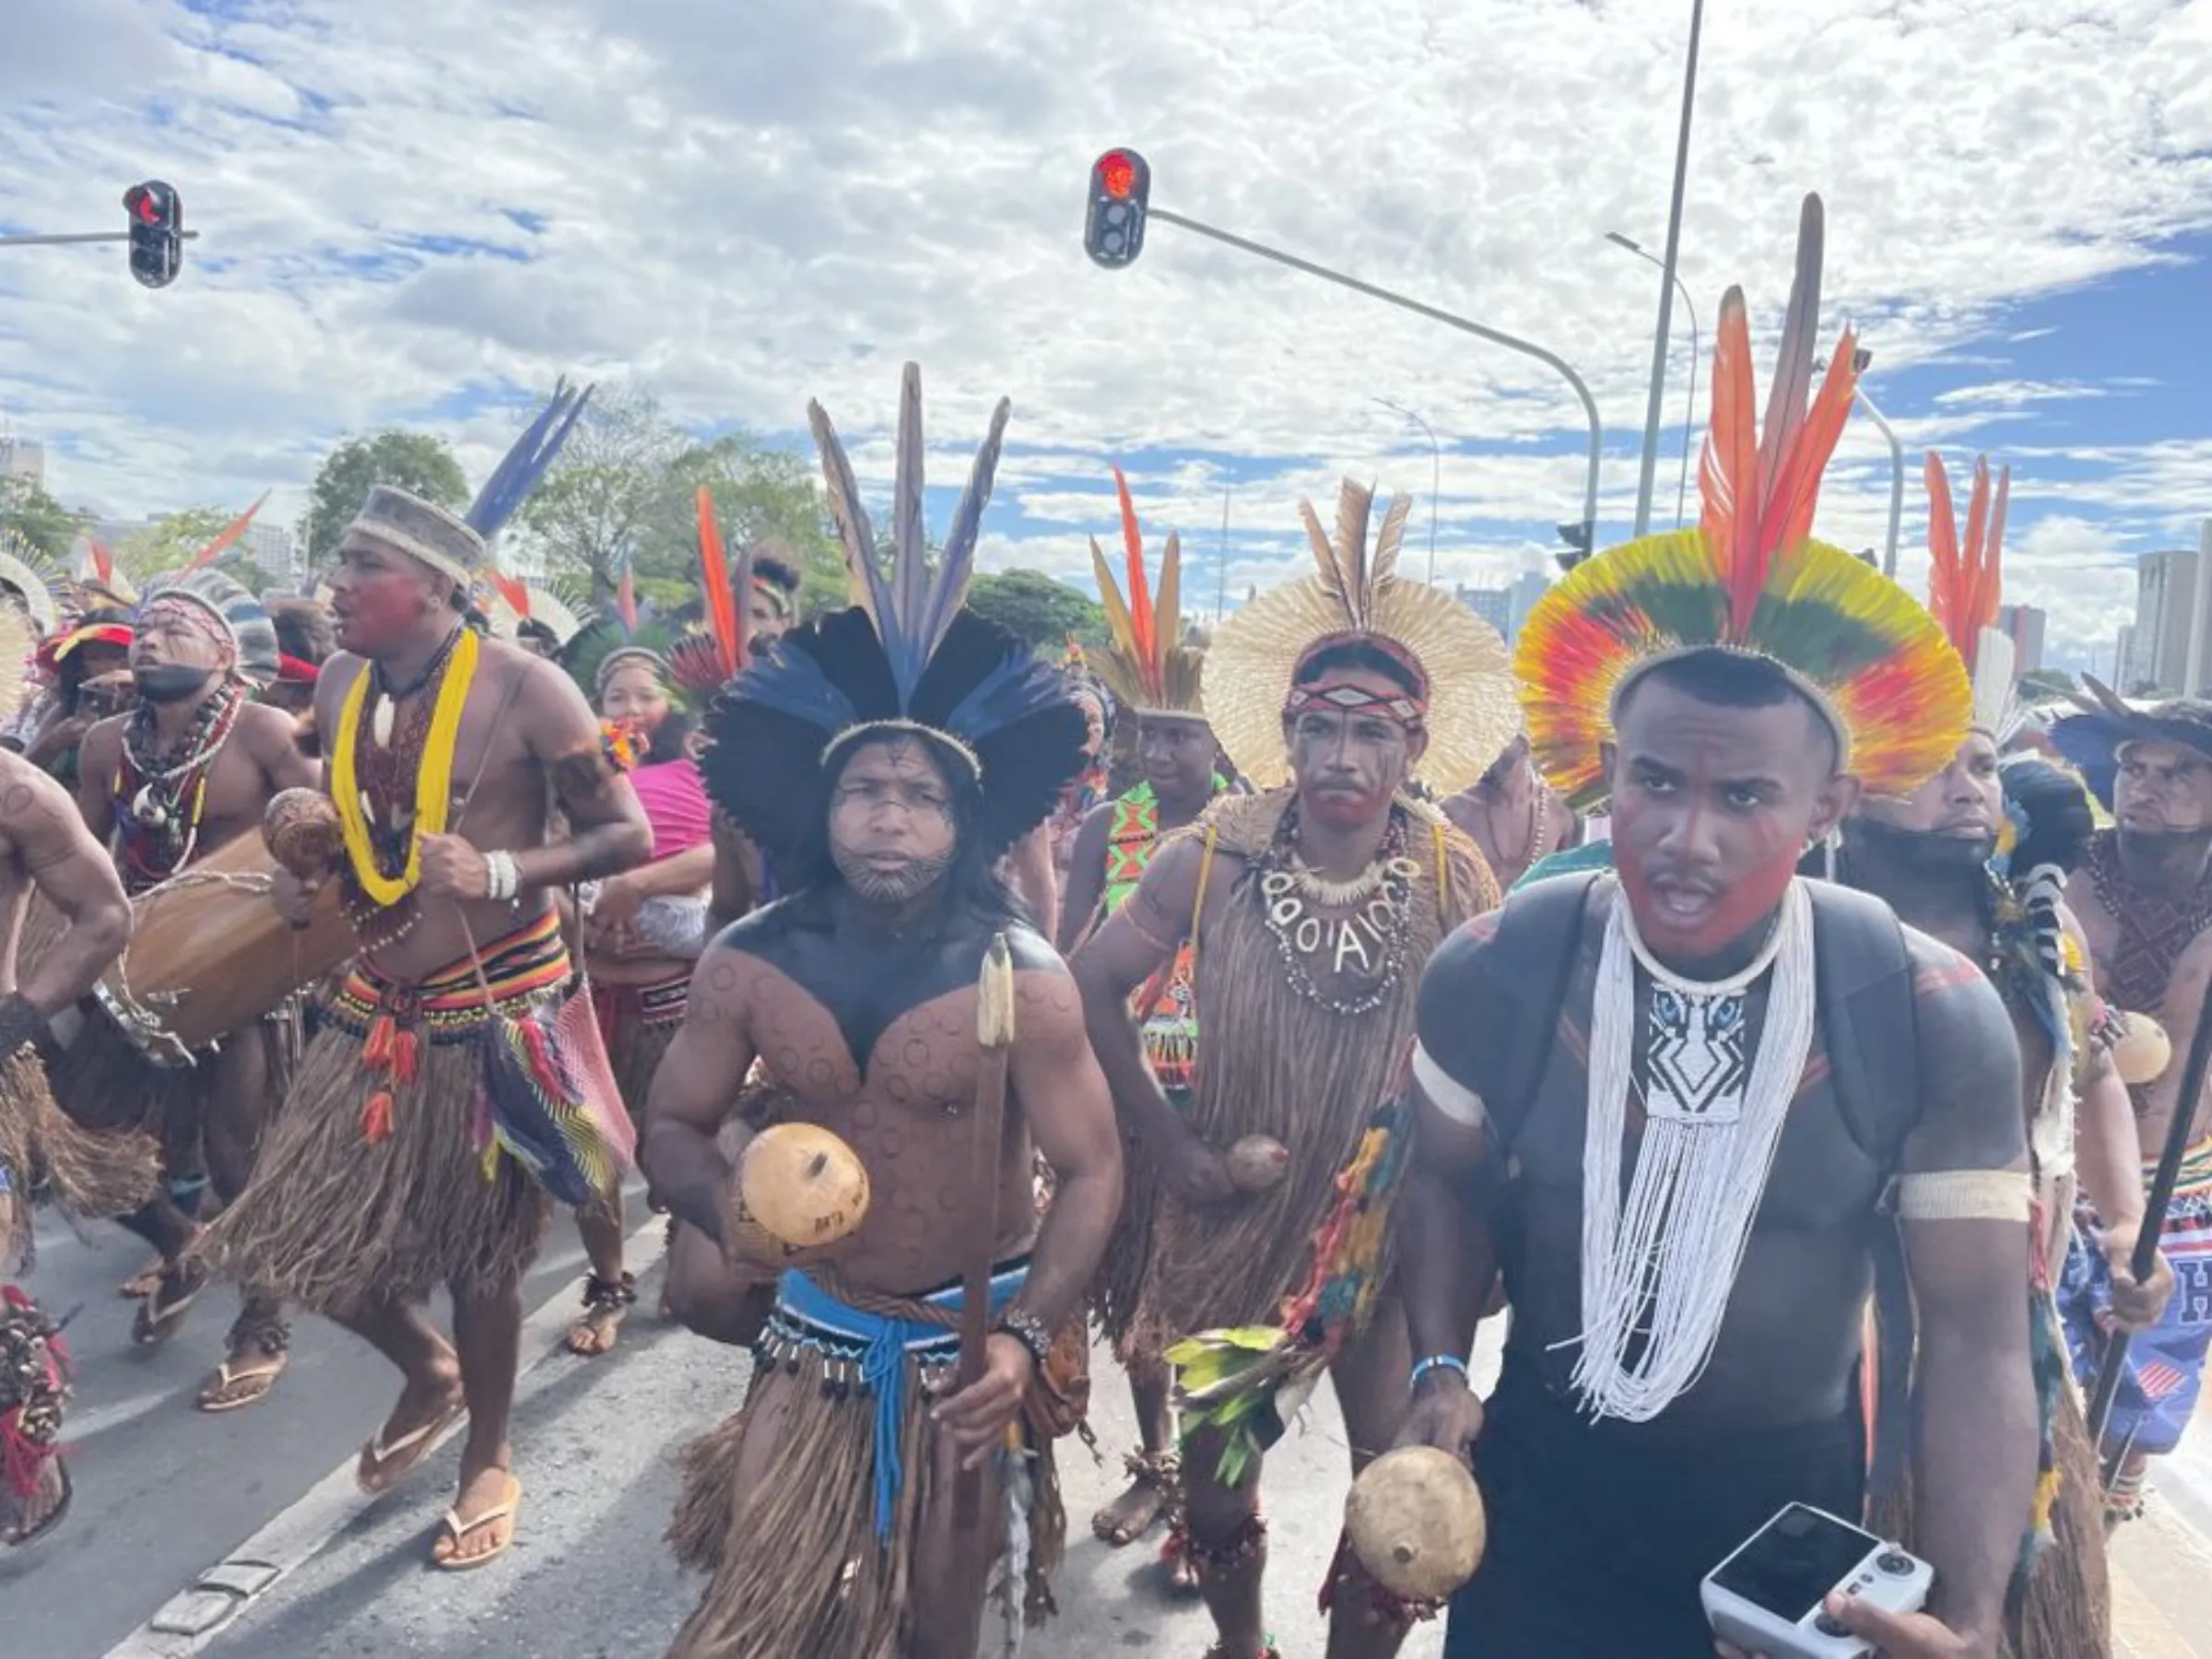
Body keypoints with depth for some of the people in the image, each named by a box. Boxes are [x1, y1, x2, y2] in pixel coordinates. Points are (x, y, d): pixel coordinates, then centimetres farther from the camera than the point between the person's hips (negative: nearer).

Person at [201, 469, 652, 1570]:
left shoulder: (522, 689, -16)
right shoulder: (339, 683, 4)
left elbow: (628, 837, -15)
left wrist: (500, 873, -28)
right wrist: (306, 873, 1)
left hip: (495, 1010, -6)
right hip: (375, 1006, 6)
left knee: (479, 1252, 6)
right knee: (307, 1237, 10)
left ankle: (490, 1460, 32)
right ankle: (430, 1373, 40)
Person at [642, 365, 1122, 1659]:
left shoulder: (1024, 981, -18)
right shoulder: (749, 966, -11)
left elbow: (1092, 1170, -14)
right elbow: (675, 1126, 0)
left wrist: (1026, 1340, -24)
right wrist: (730, 1206, -22)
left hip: (972, 1336, -1)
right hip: (820, 1330, 2)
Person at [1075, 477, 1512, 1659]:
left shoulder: (1456, 883, -12)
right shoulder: (1211, 862, -14)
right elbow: (1093, 986, -6)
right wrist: (1165, 1142, -8)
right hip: (1230, 1219, 1)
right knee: (1217, 1466, 19)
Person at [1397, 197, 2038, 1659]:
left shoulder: (1936, 1018, -19)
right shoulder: (1494, 972, -17)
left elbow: (1978, 1327, -13)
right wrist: (1441, 1373, -12)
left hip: (1796, 1498, 0)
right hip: (1541, 1481, 0)